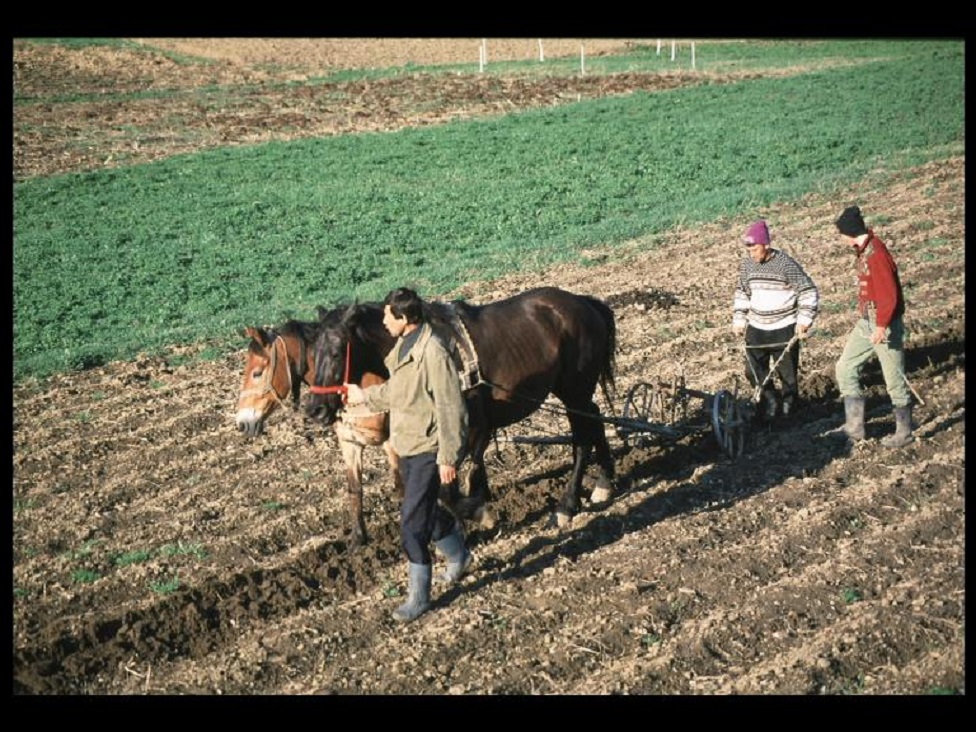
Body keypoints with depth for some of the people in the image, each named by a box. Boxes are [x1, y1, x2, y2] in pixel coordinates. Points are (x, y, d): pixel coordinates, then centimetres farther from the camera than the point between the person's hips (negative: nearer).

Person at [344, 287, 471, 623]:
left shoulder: (434, 355, -24)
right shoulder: (403, 347, 5)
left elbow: (450, 410, -22)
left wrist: (448, 458, -20)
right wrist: (364, 395, 24)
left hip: (428, 450, -9)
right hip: (407, 445, 9)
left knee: (413, 522, -6)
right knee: (426, 510, 23)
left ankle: (418, 596, 6)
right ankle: (459, 556, 47)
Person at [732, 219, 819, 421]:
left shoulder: (786, 263, -14)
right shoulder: (746, 264, 1)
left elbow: (808, 291, -9)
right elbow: (741, 293, 15)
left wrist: (804, 320, -15)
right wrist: (739, 320, 9)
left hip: (784, 329, -4)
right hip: (756, 329, 4)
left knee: (787, 372, 4)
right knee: (753, 371, 1)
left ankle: (789, 406, 25)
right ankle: (769, 402, 24)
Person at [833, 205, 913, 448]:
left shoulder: (876, 254, -22)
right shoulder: (862, 251, 7)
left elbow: (889, 295, -25)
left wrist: (881, 326, -31)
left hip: (884, 326, -10)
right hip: (866, 323, 10)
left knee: (894, 380, 3)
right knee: (845, 368, 9)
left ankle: (904, 433, 17)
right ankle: (855, 427, 15)